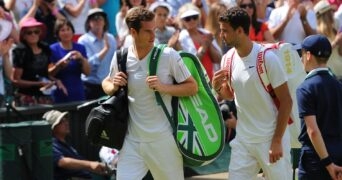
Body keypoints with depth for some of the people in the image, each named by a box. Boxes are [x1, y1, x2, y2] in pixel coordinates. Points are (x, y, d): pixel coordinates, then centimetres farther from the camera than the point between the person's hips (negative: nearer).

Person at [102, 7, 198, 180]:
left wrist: (164, 87, -18)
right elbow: (106, 83, 17)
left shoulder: (168, 55, -9)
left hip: (163, 139, -2)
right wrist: (114, 86, -7)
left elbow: (192, 87, -4)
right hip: (132, 141, 2)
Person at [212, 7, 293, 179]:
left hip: (270, 139, -5)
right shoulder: (228, 59, 2)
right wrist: (218, 88, -6)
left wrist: (277, 141, -15)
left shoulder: (267, 58, -15)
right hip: (242, 139, 5)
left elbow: (286, 102, -12)